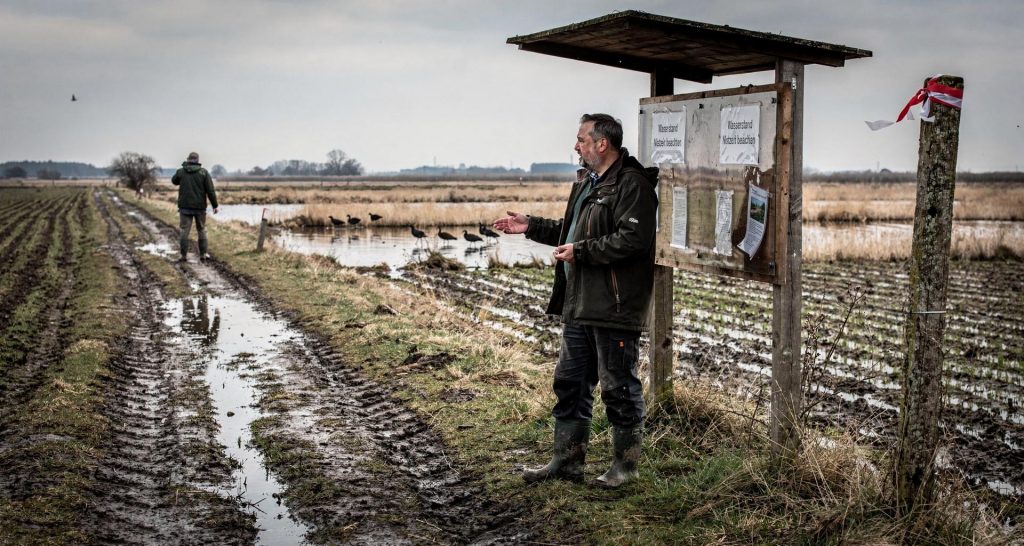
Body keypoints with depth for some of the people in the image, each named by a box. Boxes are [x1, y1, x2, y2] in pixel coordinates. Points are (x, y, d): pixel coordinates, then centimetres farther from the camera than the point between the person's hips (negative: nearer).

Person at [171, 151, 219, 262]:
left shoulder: (181, 172, -1)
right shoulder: (203, 172, -5)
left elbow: (174, 181, 22)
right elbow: (210, 190, -8)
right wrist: (215, 205, -1)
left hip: (185, 207, 0)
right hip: (200, 207, 0)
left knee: (184, 230, 4)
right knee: (202, 230, 12)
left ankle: (184, 255, 3)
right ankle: (204, 254, 12)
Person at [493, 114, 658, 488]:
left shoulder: (632, 185, -15)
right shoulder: (587, 182, 17)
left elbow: (632, 239, -26)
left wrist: (580, 251, -21)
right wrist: (531, 226, 19)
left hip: (614, 307, -10)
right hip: (579, 305, 10)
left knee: (619, 387, 2)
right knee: (570, 383, 15)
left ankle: (625, 465, 17)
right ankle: (567, 461, 26)